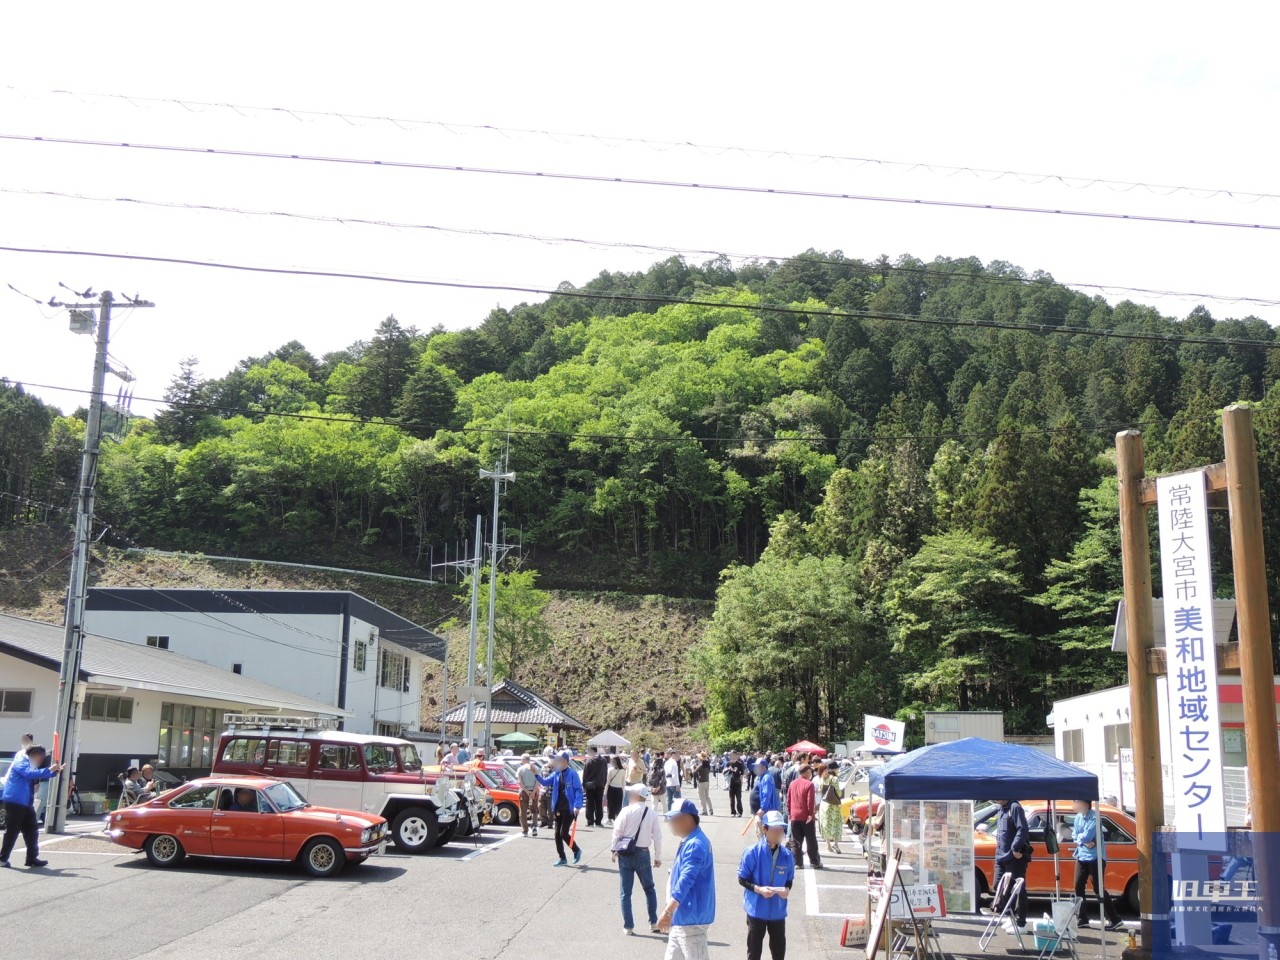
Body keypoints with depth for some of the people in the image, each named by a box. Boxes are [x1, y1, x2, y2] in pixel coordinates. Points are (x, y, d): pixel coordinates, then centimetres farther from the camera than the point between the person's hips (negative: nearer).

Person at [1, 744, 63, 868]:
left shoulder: (31, 765, 20)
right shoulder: (21, 761, -10)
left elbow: (39, 777, 34)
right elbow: (29, 774, -28)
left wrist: (55, 772, 23)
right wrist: (49, 769, -29)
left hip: (26, 803, 10)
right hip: (14, 801, -10)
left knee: (32, 831, 7)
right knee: (12, 831, -5)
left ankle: (32, 858, 10)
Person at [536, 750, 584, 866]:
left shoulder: (572, 774, -11)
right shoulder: (556, 774, 8)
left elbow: (578, 790, -13)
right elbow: (545, 782, 1)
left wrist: (577, 806, -21)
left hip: (569, 809, -7)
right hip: (558, 809, 7)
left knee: (563, 833, -9)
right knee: (557, 834, 8)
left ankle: (577, 850, 14)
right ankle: (562, 859, 18)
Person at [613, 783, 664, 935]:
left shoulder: (627, 811, -10)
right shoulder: (652, 814, -1)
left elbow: (617, 832, -9)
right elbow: (657, 837, 1)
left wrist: (615, 850, 3)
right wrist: (658, 857, 11)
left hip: (625, 853, -2)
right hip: (643, 854, 2)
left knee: (626, 892, 7)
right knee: (649, 889, 19)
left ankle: (628, 927, 8)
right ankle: (653, 923, 19)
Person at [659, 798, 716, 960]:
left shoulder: (695, 845, -21)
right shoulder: (689, 842, 13)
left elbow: (686, 880, -32)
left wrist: (668, 912, -39)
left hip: (692, 918, -11)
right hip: (682, 918, 11)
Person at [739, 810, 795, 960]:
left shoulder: (787, 855, -3)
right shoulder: (752, 853, -14)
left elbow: (789, 879, 9)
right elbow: (742, 878, -7)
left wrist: (787, 890, -13)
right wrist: (758, 889, -22)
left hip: (778, 910, 3)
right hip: (757, 909, -3)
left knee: (779, 946, 13)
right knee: (754, 947, 8)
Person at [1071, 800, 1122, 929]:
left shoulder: (1094, 817, -17)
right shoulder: (1078, 817, 8)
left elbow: (1087, 836, -23)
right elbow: (1074, 836, 6)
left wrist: (1080, 838, -3)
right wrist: (1084, 841, -12)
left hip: (1095, 857, -8)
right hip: (1081, 856, 8)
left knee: (1099, 889, -6)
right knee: (1078, 887, 7)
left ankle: (1115, 919, 0)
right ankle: (1081, 918, 17)